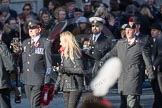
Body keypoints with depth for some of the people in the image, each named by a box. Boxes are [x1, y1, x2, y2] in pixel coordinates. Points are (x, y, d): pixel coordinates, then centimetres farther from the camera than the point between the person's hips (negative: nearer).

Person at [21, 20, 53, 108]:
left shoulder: (45, 43, -2)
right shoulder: (25, 43, 15)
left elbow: (48, 62, -4)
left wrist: (47, 81, -8)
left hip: (38, 80, -6)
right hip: (27, 80, 6)